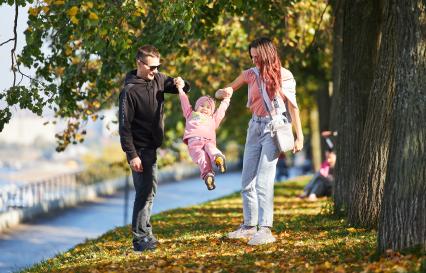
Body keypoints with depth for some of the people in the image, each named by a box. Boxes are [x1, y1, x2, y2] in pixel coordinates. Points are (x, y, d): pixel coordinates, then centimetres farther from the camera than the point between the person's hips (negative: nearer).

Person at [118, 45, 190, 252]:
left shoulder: (158, 79, 3)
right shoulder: (130, 91, -17)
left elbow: (181, 89, 17)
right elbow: (124, 125, -18)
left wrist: (181, 84, -8)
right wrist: (131, 154, -22)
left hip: (152, 146, 8)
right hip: (140, 149, -8)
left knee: (150, 189, 15)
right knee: (145, 191, -10)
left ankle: (145, 233, 25)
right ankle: (140, 238, -7)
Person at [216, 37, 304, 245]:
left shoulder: (284, 76, -4)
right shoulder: (251, 74, 6)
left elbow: (293, 107, 0)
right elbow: (222, 92, 11)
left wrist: (299, 136, -4)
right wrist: (224, 92, -14)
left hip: (274, 128, -6)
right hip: (255, 127, 6)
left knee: (263, 182, -15)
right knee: (247, 182, 10)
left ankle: (265, 230, -17)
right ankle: (249, 226, 22)